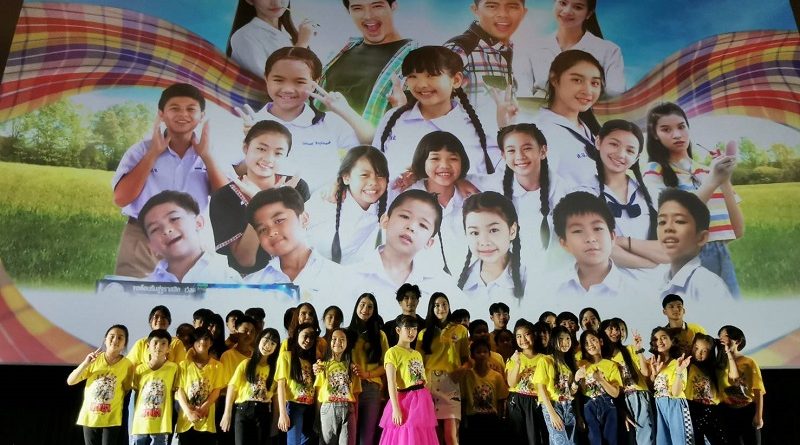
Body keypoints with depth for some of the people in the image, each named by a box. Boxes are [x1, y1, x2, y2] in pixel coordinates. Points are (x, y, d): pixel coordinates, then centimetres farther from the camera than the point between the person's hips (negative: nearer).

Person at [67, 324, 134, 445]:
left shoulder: (128, 365, -6)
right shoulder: (94, 359, -3)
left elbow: (127, 391, 2)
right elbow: (70, 381, -5)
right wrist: (85, 363, -18)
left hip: (112, 419, -2)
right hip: (90, 417, 2)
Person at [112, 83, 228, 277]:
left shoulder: (208, 156, 5)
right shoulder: (141, 150, 3)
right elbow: (121, 199, -6)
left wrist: (207, 155, -10)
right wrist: (153, 153, -9)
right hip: (141, 241, -1)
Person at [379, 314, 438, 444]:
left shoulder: (418, 354, 16)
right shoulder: (393, 352, -7)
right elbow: (391, 383, -14)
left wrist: (429, 402, 16)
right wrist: (395, 409, -20)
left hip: (422, 400, 7)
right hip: (404, 400, -7)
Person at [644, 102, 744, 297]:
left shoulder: (711, 171, 14)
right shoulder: (655, 171, 0)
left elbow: (738, 231, 8)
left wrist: (725, 181, -2)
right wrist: (712, 182, -14)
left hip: (722, 258, 5)